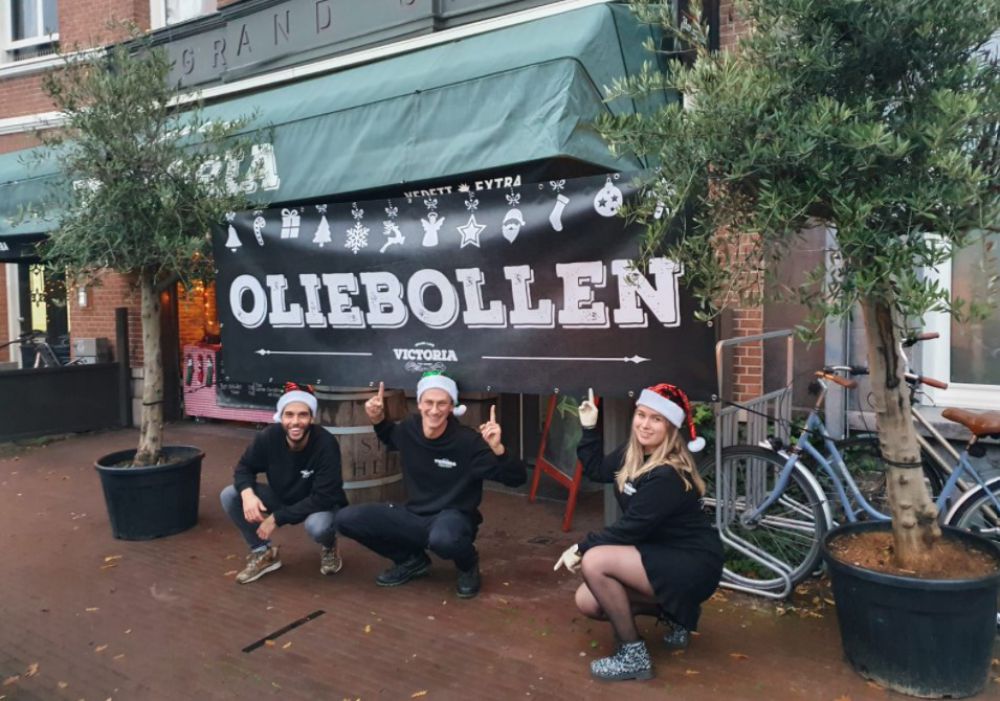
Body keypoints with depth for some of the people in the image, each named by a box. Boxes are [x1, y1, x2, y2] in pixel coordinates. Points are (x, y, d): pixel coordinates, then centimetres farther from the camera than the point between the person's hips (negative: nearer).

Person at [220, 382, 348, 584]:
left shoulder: (326, 445, -32)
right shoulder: (268, 437, -21)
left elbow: (322, 498, -31)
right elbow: (244, 467, -5)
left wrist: (277, 518, -29)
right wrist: (247, 493, -28)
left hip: (319, 505, -4)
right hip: (282, 498, 4)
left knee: (317, 526, -38)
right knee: (229, 496, -14)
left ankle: (329, 547, 2)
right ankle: (263, 552, 5)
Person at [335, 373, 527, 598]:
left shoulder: (468, 441, -21)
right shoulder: (408, 429, -8)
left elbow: (518, 478, -21)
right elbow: (391, 439, 21)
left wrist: (497, 449, -39)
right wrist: (377, 419, 1)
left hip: (454, 518, -5)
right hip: (414, 516, 5)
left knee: (442, 539, -42)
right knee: (347, 519, -12)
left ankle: (468, 566, -1)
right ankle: (412, 560, 11)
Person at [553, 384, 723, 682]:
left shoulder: (669, 475, -26)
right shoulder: (631, 454, 0)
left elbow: (631, 528, -24)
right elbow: (596, 470, 16)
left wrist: (581, 548, -15)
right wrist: (589, 427, 6)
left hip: (691, 565, -9)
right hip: (661, 555, 9)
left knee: (595, 561, -26)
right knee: (587, 602, 2)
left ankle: (634, 656, -10)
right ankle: (672, 611, 17)